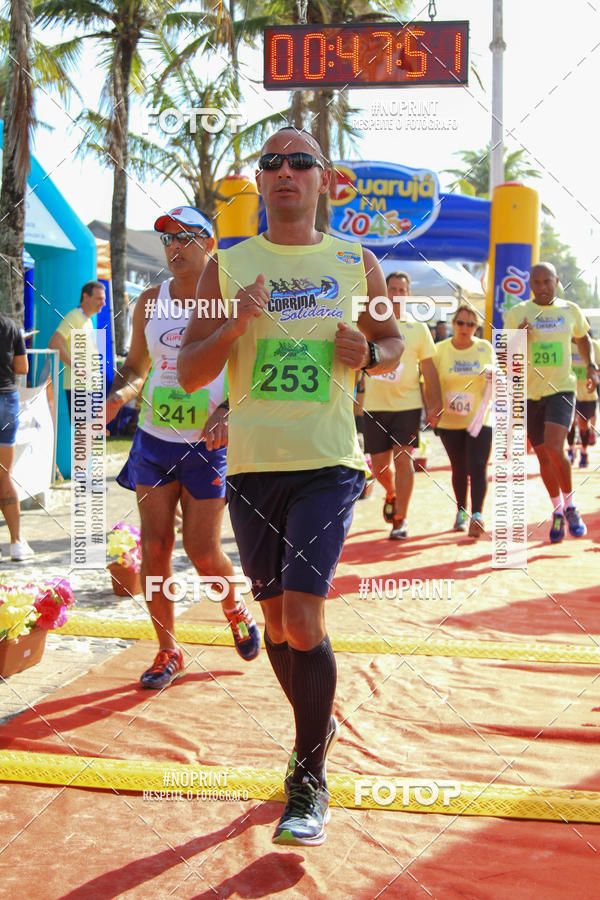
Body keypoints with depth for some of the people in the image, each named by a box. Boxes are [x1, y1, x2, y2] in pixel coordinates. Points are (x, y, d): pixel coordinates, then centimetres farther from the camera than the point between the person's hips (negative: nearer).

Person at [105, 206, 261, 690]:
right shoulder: (150, 301, 7)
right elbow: (136, 368, 14)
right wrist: (117, 396, -7)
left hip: (208, 444, -3)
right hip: (155, 439, 4)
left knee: (202, 550, -2)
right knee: (155, 548, 1)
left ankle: (235, 608, 31)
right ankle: (168, 651, 16)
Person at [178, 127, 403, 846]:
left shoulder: (356, 263, 7)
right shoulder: (227, 267, 5)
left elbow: (394, 344, 18)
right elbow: (188, 373, 3)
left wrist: (368, 354, -5)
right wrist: (232, 326, -15)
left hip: (328, 463, -2)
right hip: (253, 463, 2)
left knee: (302, 613, -13)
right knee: (275, 616, 12)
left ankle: (311, 780, 4)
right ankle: (317, 724, 39)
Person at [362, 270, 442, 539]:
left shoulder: (418, 328, 5)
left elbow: (429, 369, 7)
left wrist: (435, 404, 1)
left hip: (407, 404, -1)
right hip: (374, 406, 2)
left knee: (403, 458, -8)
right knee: (379, 464, 6)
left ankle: (400, 519, 1)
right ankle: (391, 494, 39)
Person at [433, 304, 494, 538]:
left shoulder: (485, 348, 3)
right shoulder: (440, 350, 0)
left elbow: (492, 389, 9)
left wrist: (493, 378, -13)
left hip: (479, 420, -1)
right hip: (450, 422, 1)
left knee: (477, 467, -12)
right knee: (458, 469, 10)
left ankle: (477, 514, -10)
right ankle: (461, 511, 27)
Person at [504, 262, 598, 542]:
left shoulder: (570, 310, 4)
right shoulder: (517, 313, 0)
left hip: (561, 388, -1)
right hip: (530, 392, 1)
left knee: (554, 446, -21)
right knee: (543, 455, 8)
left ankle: (570, 504, 1)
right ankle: (557, 511, 29)